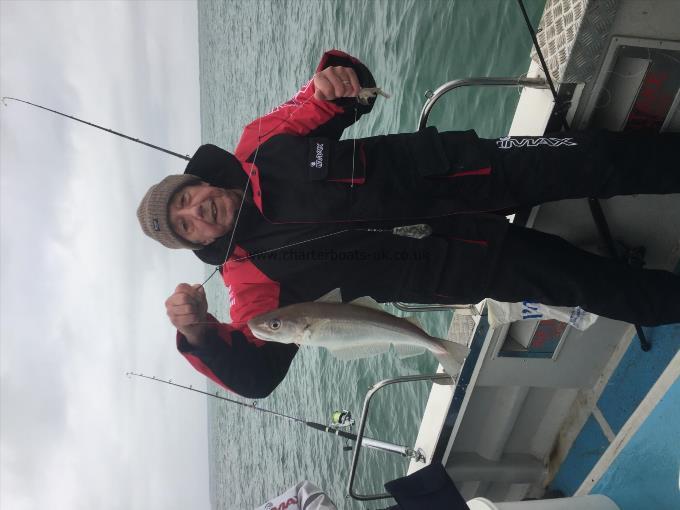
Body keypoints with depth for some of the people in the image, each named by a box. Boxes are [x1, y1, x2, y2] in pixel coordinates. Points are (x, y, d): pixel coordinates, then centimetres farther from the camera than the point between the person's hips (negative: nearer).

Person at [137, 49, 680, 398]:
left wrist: (336, 75, -16)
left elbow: (328, 102, 9)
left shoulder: (259, 145, 1)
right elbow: (256, 373, -8)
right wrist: (200, 335, -27)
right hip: (450, 260, -2)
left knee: (592, 158, -5)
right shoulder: (251, 273, -5)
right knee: (584, 283, -7)